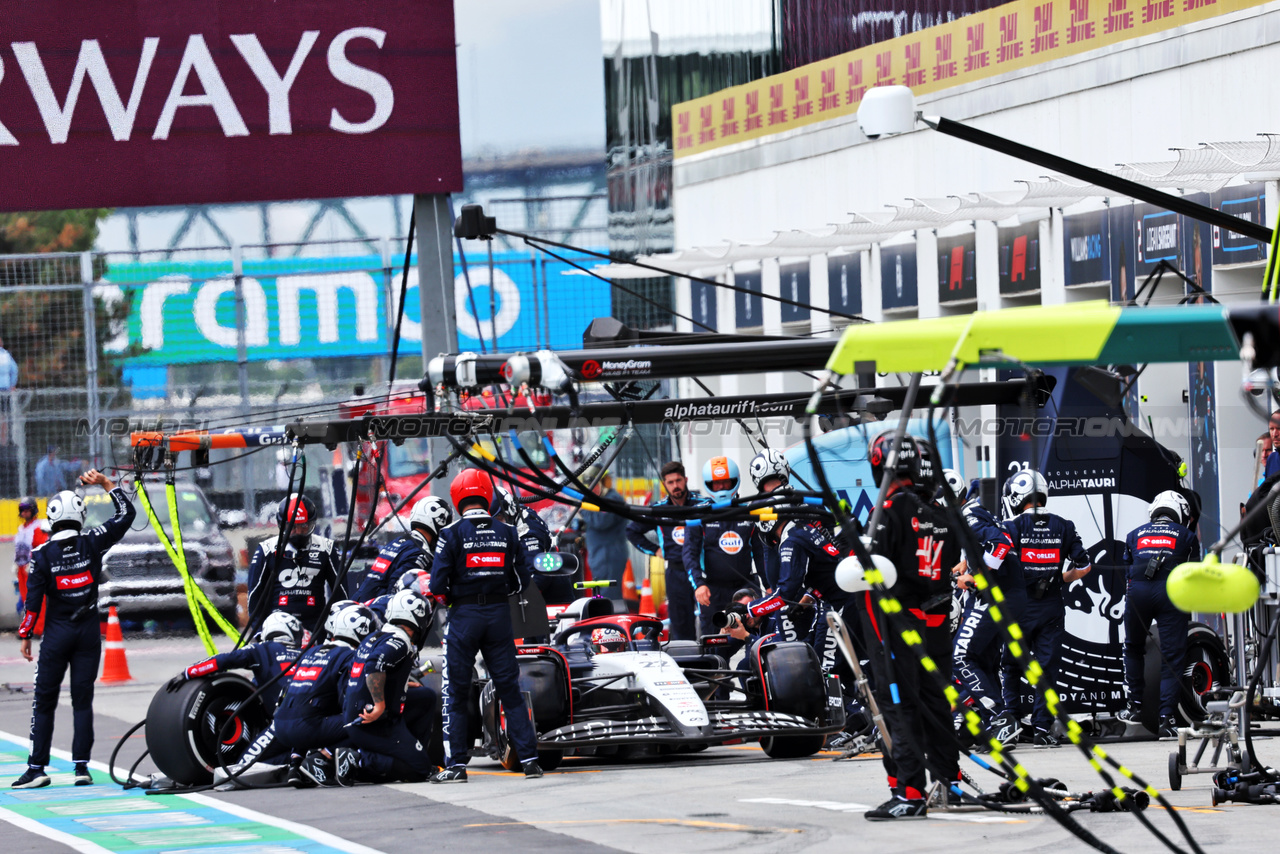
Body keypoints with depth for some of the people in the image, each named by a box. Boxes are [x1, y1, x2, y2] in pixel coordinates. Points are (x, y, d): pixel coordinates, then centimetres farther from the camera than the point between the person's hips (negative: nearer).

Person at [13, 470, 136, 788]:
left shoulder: (42, 555, -8)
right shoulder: (92, 543, -5)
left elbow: (34, 599, -7)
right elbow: (127, 514, 4)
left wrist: (25, 635, 3)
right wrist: (105, 483, 9)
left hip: (56, 634, -2)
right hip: (89, 632, 2)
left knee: (44, 702, 4)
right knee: (82, 700, 6)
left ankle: (37, 768, 2)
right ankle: (82, 767, 1)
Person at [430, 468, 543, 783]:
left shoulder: (452, 535, -8)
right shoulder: (507, 533, 3)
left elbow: (438, 584, -11)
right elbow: (523, 579, 4)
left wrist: (446, 597, 10)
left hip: (464, 615, -3)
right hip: (499, 613, 3)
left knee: (456, 692, 4)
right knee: (509, 689, 8)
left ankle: (456, 765, 1)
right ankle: (529, 759, 5)